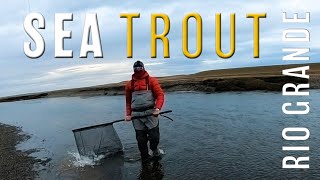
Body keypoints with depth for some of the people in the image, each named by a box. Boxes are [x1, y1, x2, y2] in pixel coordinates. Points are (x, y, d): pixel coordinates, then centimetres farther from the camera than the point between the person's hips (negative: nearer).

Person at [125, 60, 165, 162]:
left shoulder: (151, 80, 3)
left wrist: (157, 108, -18)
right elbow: (128, 101, 17)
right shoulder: (129, 84, 11)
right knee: (141, 139, 7)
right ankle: (145, 158, 27)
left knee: (154, 136, -1)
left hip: (150, 113, -2)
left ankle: (154, 148, 33)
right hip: (136, 115, 2)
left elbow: (160, 94, -4)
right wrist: (128, 114, 7)